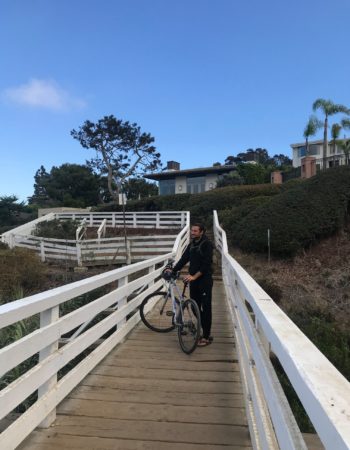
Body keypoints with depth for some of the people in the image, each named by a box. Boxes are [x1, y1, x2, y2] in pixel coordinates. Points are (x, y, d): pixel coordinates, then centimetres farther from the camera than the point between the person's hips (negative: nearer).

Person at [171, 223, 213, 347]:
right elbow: (184, 259, 11)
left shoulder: (207, 244, -12)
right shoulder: (191, 244, 11)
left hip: (205, 280, -7)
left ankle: (206, 336, 7)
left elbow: (206, 264, -19)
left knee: (205, 308, -1)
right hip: (193, 280, 7)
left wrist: (194, 276, -26)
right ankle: (202, 330, 26)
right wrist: (173, 270, 3)